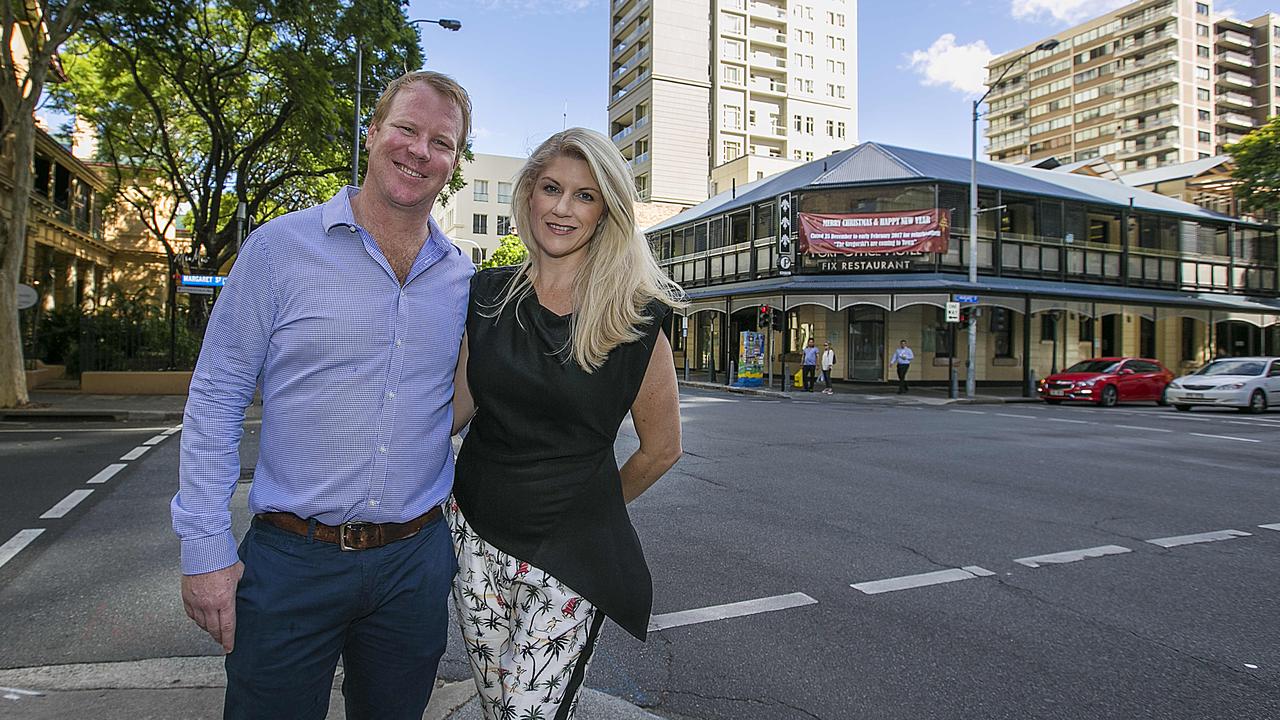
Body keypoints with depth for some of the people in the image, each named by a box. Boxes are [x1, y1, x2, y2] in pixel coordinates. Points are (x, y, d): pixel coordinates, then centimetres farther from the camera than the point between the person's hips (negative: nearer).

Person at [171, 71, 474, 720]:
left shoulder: (464, 281, 4)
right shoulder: (281, 247, -5)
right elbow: (214, 399, -4)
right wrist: (205, 547, -7)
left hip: (415, 563, 3)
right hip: (290, 562, -3)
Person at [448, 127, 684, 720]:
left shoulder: (635, 316, -10)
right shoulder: (487, 294, 1)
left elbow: (662, 448, 0)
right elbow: (457, 410, 9)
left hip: (569, 553, -3)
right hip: (476, 534, 4)